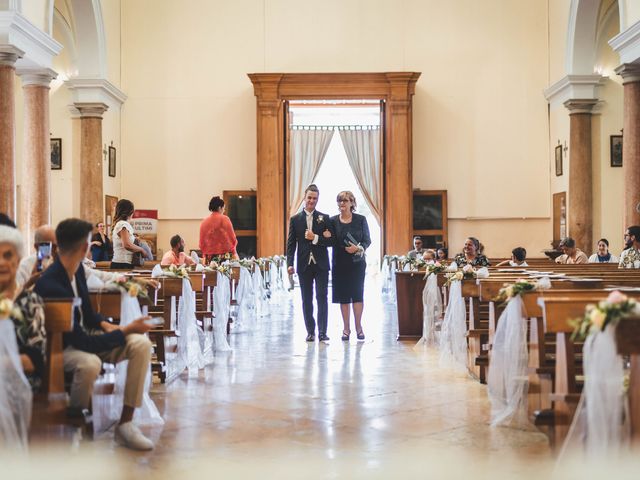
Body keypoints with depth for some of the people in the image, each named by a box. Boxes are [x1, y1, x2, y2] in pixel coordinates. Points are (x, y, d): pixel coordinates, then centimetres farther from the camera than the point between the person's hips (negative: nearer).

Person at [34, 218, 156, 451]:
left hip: (82, 336, 8)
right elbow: (80, 341, -28)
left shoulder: (77, 269, -3)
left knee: (141, 344, -14)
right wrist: (126, 330, -21)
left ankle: (125, 423, -13)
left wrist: (105, 324, -7)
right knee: (90, 363, -41)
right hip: (59, 348, -8)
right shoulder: (49, 285, -30)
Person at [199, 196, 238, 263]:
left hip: (209, 257, 5)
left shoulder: (204, 222, 8)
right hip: (224, 255, -5)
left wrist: (205, 254, 19)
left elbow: (202, 242, 11)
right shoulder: (224, 219, -5)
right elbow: (232, 237, -3)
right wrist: (234, 253, 9)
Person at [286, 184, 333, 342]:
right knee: (306, 300, 5)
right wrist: (290, 264, -6)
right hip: (304, 265, 1)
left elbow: (331, 240, 0)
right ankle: (310, 332, 12)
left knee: (322, 298, -5)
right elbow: (291, 244, 3)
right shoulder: (295, 219, 6)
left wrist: (316, 238, -14)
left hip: (321, 265, -1)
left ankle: (322, 332, -3)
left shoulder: (324, 218, 5)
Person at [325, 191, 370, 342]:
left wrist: (359, 248, -16)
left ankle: (358, 327, 8)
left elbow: (367, 240, 2)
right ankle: (346, 328, 12)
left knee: (357, 294, -2)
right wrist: (327, 237, -14)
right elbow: (331, 243, 8)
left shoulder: (361, 219, 1)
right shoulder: (333, 221, 4)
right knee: (343, 296, 3)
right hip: (340, 263, 1)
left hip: (357, 262, -1)